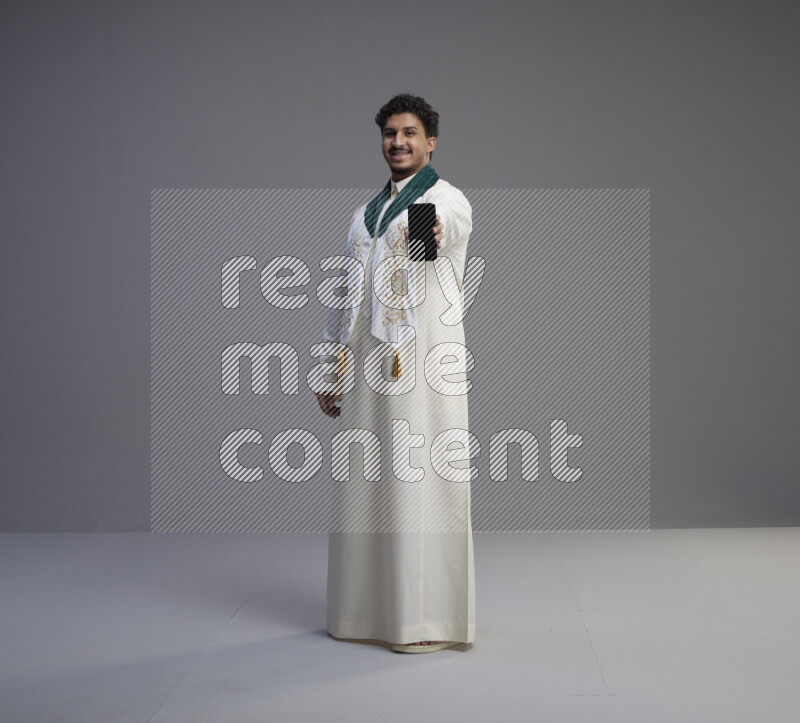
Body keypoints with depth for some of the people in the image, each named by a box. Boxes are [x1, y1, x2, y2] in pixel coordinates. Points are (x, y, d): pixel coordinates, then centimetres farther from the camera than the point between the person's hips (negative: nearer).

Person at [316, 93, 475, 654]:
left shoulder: (448, 199, 0)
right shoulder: (368, 213, 19)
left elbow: (453, 224, -24)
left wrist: (435, 232, -47)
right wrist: (331, 365, 17)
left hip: (424, 362, -7)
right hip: (367, 366, 7)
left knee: (424, 485, -7)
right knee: (367, 486, 9)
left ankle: (432, 617, -1)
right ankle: (368, 611, 19)